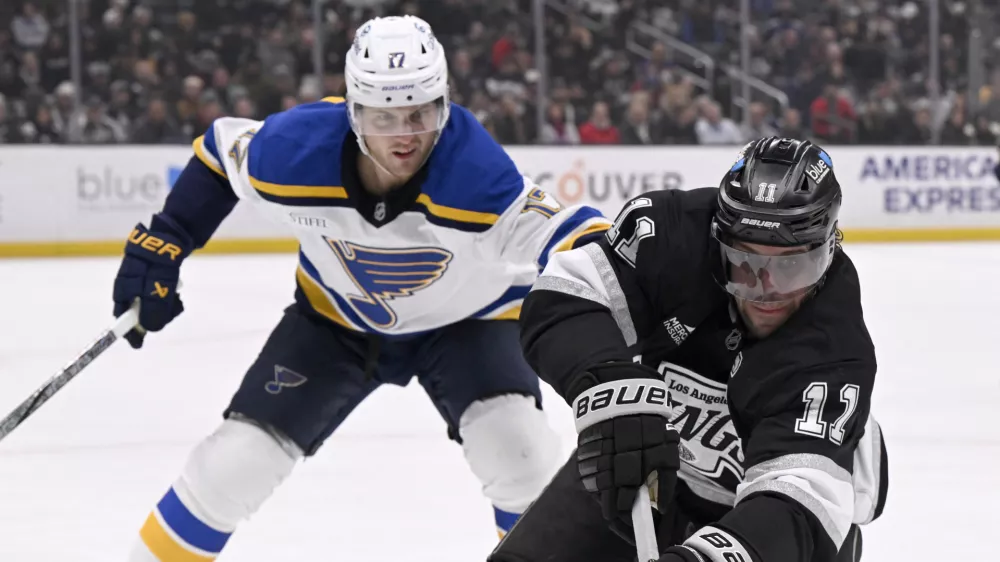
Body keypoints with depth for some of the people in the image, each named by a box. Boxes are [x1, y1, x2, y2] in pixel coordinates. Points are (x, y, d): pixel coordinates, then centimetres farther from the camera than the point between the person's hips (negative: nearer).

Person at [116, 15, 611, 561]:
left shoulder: (478, 175, -39)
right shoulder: (294, 153, -29)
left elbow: (572, 237, -41)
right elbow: (220, 147, -7)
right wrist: (161, 245, -8)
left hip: (465, 318, -2)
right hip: (337, 317, 2)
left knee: (518, 453, -26)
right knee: (231, 465, -5)